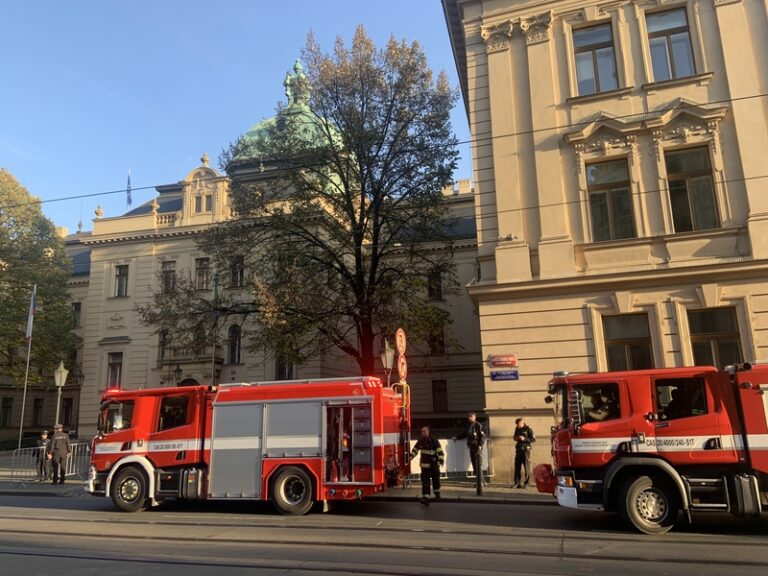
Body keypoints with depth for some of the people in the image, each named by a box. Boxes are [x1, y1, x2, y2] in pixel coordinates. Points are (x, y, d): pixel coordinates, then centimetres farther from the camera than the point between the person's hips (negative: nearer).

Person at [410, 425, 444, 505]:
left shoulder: (434, 441, -13)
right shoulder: (420, 441, 1)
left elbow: (440, 451, -17)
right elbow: (415, 449, 13)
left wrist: (441, 460, -28)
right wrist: (410, 457, 1)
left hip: (434, 465, -3)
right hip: (425, 465, 3)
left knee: (436, 480, 12)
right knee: (425, 482, -5)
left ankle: (437, 493, 38)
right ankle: (426, 498, -8)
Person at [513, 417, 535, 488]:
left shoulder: (528, 429, -7)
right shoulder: (517, 429, 10)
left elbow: (533, 439, -9)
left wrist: (524, 439, -19)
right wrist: (516, 438, 1)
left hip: (526, 449, -5)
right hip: (518, 449, 6)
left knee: (527, 467, -2)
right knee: (517, 466, 4)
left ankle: (526, 483, 5)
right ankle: (517, 483, 10)